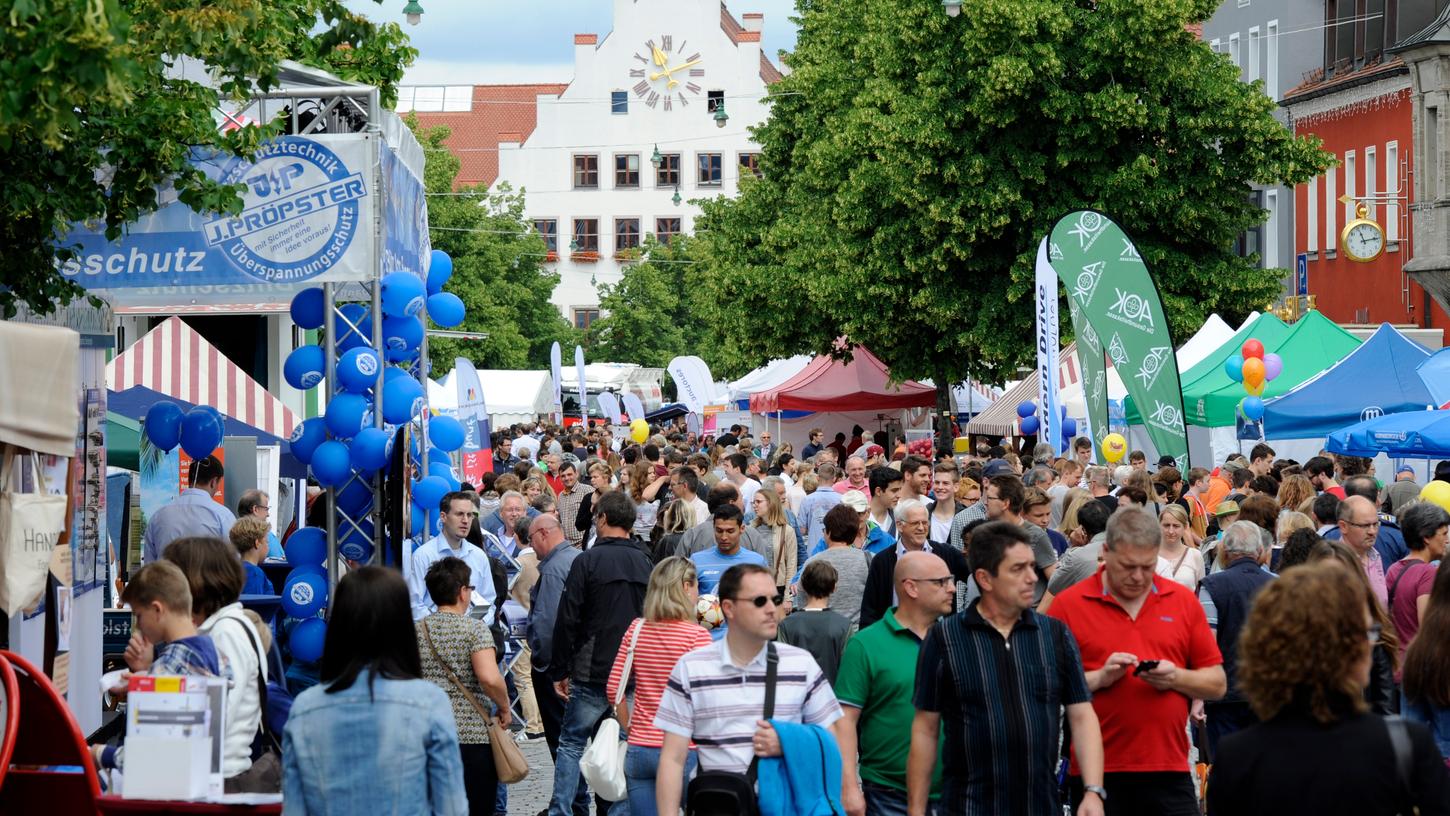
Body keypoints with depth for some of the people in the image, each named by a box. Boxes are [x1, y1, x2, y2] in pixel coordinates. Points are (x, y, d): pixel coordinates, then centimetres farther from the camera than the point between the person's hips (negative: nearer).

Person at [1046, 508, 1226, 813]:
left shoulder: (1183, 601, 8)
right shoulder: (1068, 605, 0)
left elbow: (1217, 684, 9)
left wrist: (1176, 678, -9)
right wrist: (1098, 678, -15)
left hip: (1169, 770, 2)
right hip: (1096, 773, -2)